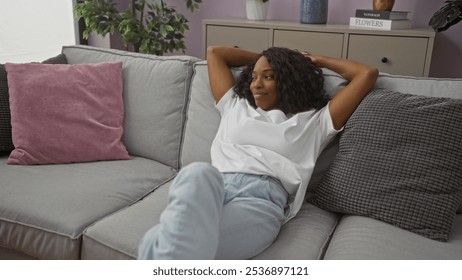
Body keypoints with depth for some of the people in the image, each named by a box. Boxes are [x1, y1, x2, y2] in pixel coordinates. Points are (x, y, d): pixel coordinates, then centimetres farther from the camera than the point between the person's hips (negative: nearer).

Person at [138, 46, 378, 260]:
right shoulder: (236, 106, 33)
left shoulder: (314, 121, 24)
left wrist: (317, 61, 36)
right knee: (198, 174, -40)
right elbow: (214, 53, 45)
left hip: (262, 197, -2)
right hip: (213, 186, 3)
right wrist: (262, 57, 48)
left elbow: (367, 74, 24)